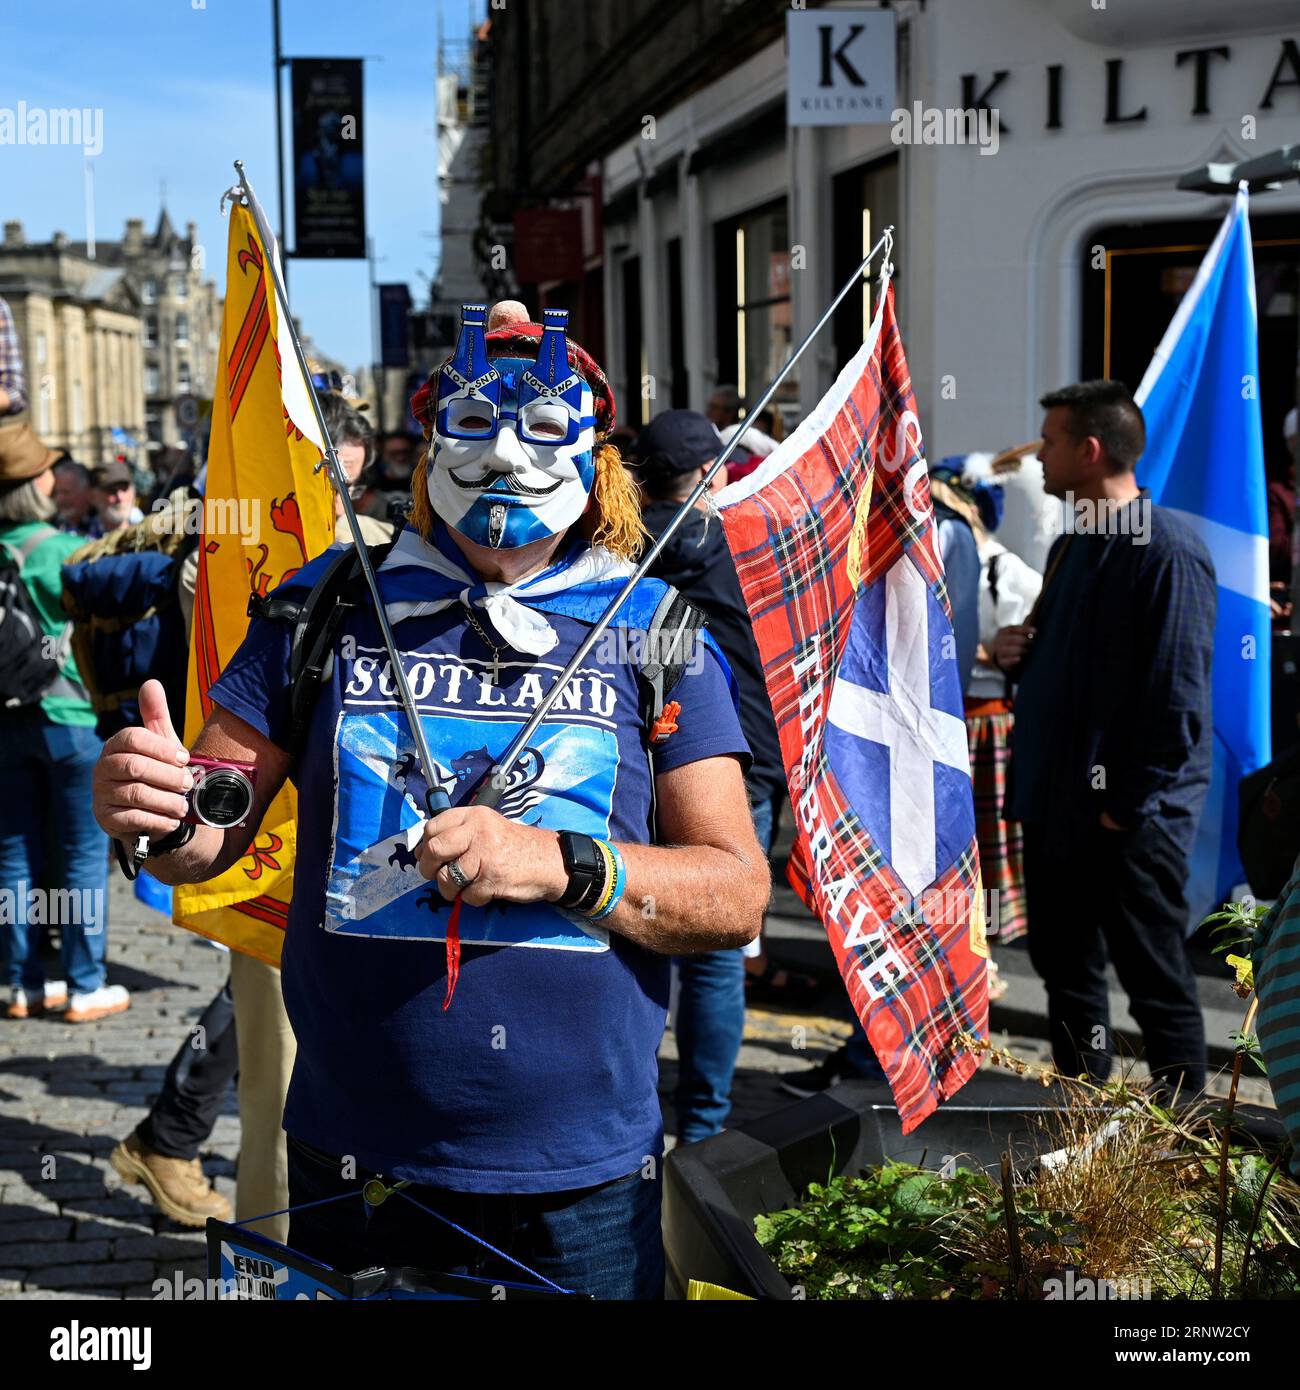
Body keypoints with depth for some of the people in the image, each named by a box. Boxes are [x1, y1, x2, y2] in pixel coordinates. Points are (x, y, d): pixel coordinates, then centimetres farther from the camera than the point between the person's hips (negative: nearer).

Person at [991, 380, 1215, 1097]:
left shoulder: (1167, 549, -16)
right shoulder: (1072, 545, 14)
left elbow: (1177, 695, -20)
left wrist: (1131, 803, -18)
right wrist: (1017, 654, 3)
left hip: (1128, 820, -9)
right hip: (1055, 805, 9)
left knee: (1155, 982, 2)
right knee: (1064, 966, 18)